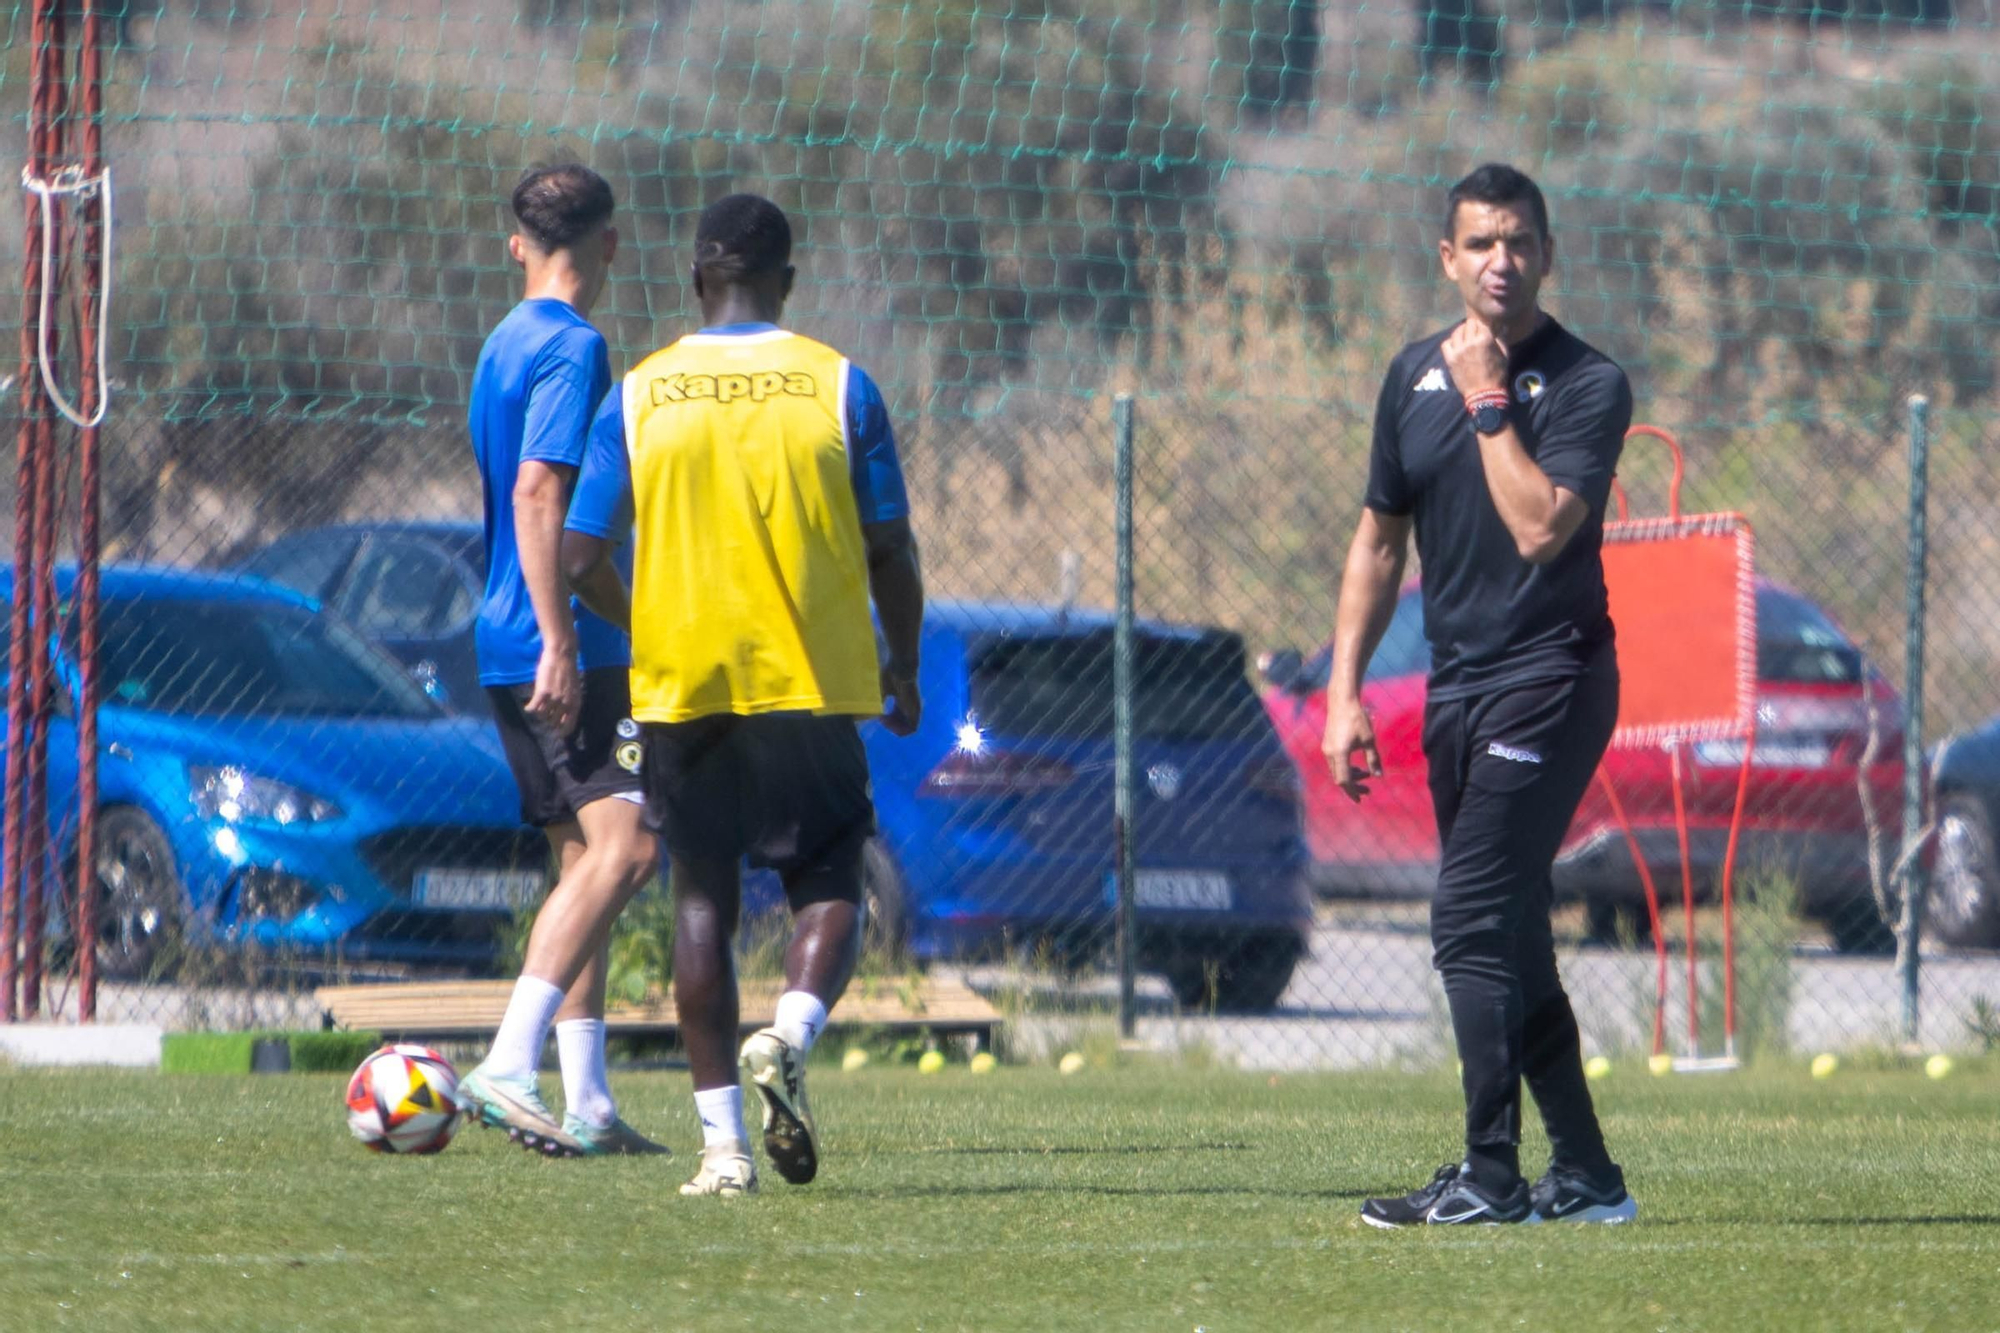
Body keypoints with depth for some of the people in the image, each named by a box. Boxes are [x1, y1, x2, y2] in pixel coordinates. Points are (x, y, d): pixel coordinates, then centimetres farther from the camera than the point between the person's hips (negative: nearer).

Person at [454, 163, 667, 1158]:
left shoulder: (505, 341, 19)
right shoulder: (571, 347, -10)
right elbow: (538, 494, -20)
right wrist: (561, 640, -24)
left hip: (514, 648, 10)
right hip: (566, 645, -10)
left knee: (584, 859, 11)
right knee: (623, 845, -17)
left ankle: (588, 1107, 8)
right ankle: (507, 1066, -28)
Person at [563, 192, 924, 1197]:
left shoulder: (638, 396, 2)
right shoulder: (839, 386, -1)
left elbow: (580, 556, 2)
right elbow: (890, 552, 0)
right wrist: (904, 669, 16)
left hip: (681, 686, 1)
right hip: (815, 680, -1)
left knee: (702, 900, 8)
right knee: (828, 886, 10)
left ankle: (722, 1140, 3)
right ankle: (790, 1035, -20)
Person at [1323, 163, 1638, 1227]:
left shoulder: (1587, 384, -7)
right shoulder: (1414, 376, 12)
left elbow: (1540, 527, -21)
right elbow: (1379, 539, 17)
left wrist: (1490, 404, -14)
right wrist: (1344, 689, 12)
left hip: (1550, 679, -7)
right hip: (1455, 687, 7)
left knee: (1473, 923, -15)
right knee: (1508, 938, 9)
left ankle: (1491, 1178, -13)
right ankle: (1585, 1177, 14)